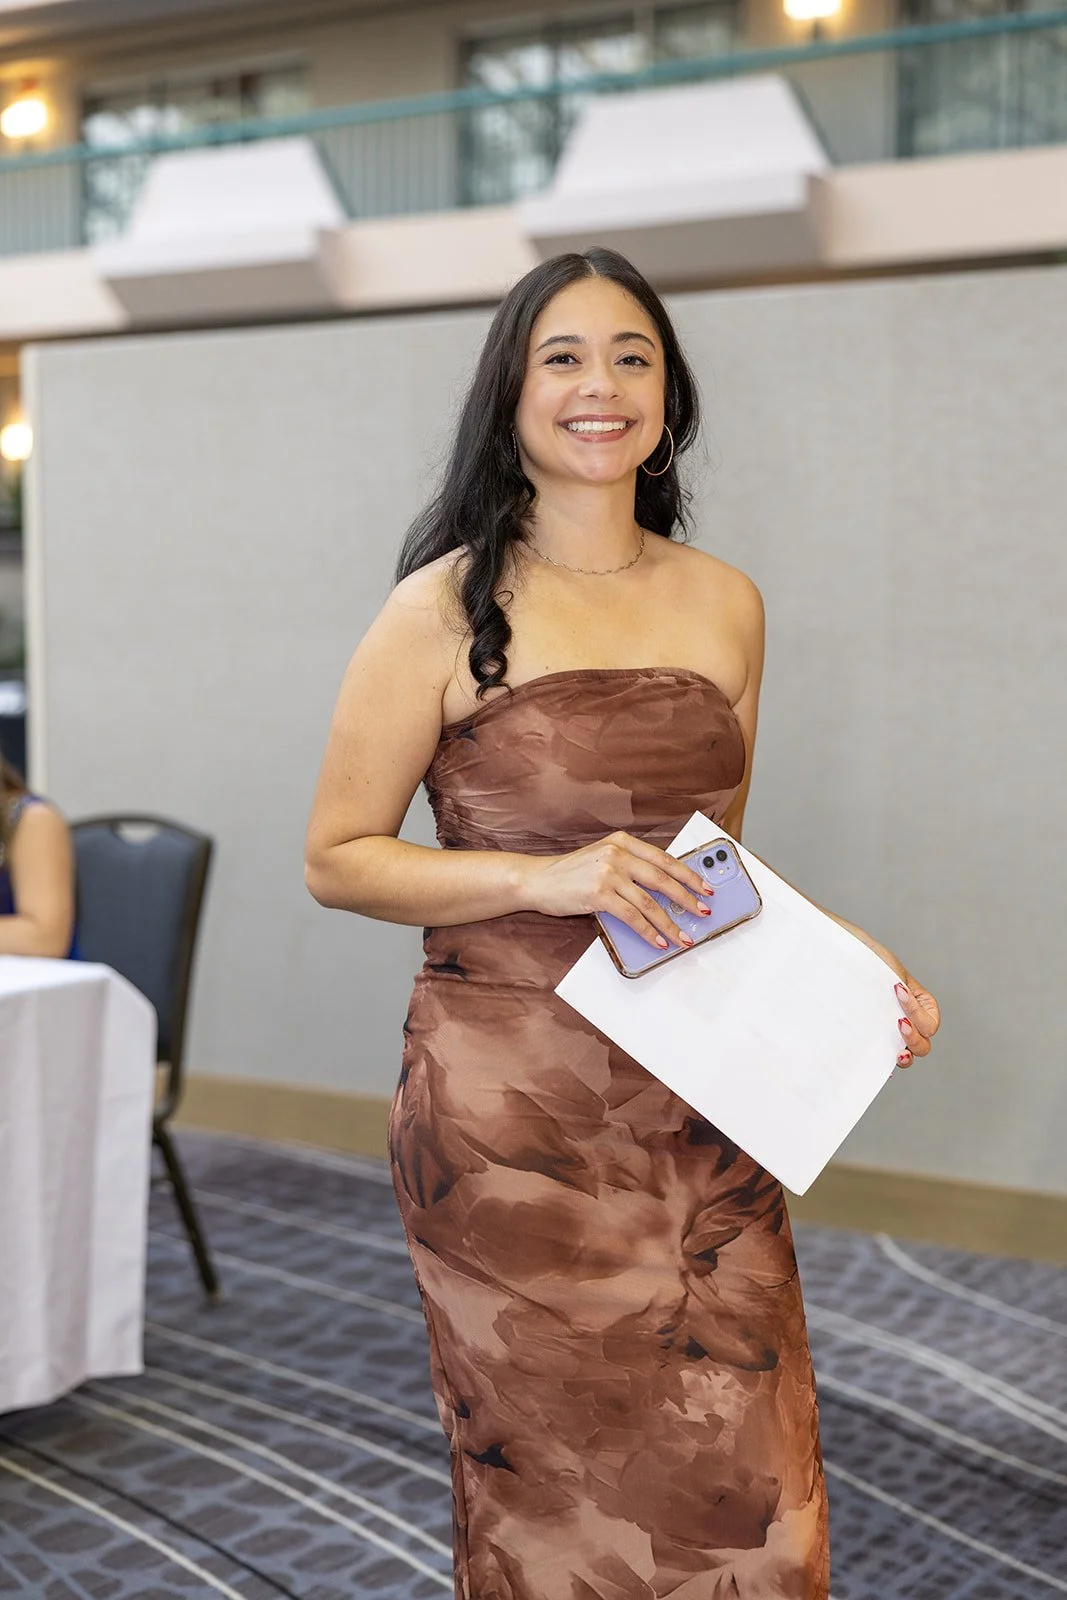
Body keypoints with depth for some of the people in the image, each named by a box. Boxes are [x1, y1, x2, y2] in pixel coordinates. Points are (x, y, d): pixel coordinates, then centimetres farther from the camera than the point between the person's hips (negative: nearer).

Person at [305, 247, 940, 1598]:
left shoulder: (726, 606, 9)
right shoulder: (447, 609, -5)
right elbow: (336, 858, -4)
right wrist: (544, 880, -17)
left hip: (696, 1106, 4)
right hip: (511, 1108, -4)